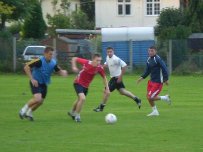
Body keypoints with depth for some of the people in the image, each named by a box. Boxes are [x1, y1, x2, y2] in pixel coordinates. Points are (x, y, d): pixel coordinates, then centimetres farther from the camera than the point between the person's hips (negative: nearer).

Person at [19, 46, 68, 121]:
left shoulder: (53, 63, -5)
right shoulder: (39, 61, -22)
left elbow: (59, 71, 8)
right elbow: (26, 67, -22)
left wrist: (63, 72, -18)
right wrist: (32, 79, -24)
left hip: (44, 84, 7)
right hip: (36, 83, -6)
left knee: (40, 101, 11)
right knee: (37, 99, -24)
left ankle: (29, 113, 36)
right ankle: (24, 109, 2)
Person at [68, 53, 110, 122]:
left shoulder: (100, 68, -17)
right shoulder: (86, 62, -26)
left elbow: (104, 77, -1)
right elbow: (74, 59, -12)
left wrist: (107, 88, -6)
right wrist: (74, 67, -26)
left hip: (86, 86, 5)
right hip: (78, 83, -5)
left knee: (79, 100, 24)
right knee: (82, 98, -25)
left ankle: (72, 112, 51)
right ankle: (77, 116, -5)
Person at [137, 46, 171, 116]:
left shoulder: (158, 59, -17)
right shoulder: (149, 60, 8)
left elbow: (164, 69, -18)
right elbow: (147, 71, 18)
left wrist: (166, 79, -19)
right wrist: (142, 77, 7)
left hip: (158, 82, -8)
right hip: (152, 81, 8)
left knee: (150, 97, -11)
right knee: (148, 97, 8)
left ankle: (165, 98, 9)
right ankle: (155, 111, 22)